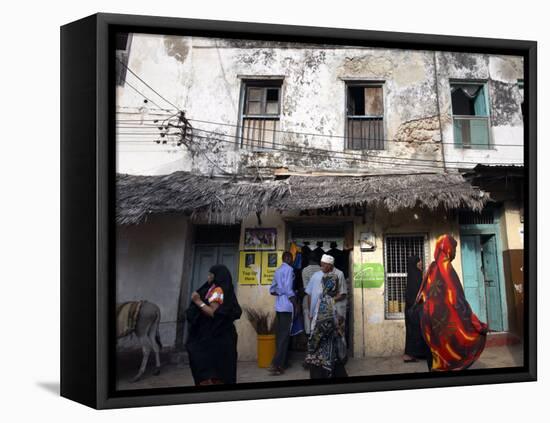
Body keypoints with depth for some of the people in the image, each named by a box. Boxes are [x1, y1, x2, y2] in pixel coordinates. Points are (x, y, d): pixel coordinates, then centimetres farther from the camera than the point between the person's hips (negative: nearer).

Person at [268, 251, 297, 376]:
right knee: (285, 335, -7)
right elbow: (288, 289, -17)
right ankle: (276, 365, -11)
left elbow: (272, 290, 16)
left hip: (278, 306, 8)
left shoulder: (277, 270, 16)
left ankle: (282, 362, 18)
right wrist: (296, 304, -10)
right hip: (287, 306, -8)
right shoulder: (289, 269, -9)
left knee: (279, 335, 11)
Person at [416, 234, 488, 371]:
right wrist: (476, 324, -17)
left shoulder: (433, 267, 9)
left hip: (433, 318, 8)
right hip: (445, 319, -8)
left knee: (438, 351, 12)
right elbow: (456, 298, -19)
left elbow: (423, 294, 15)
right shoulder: (446, 268, -15)